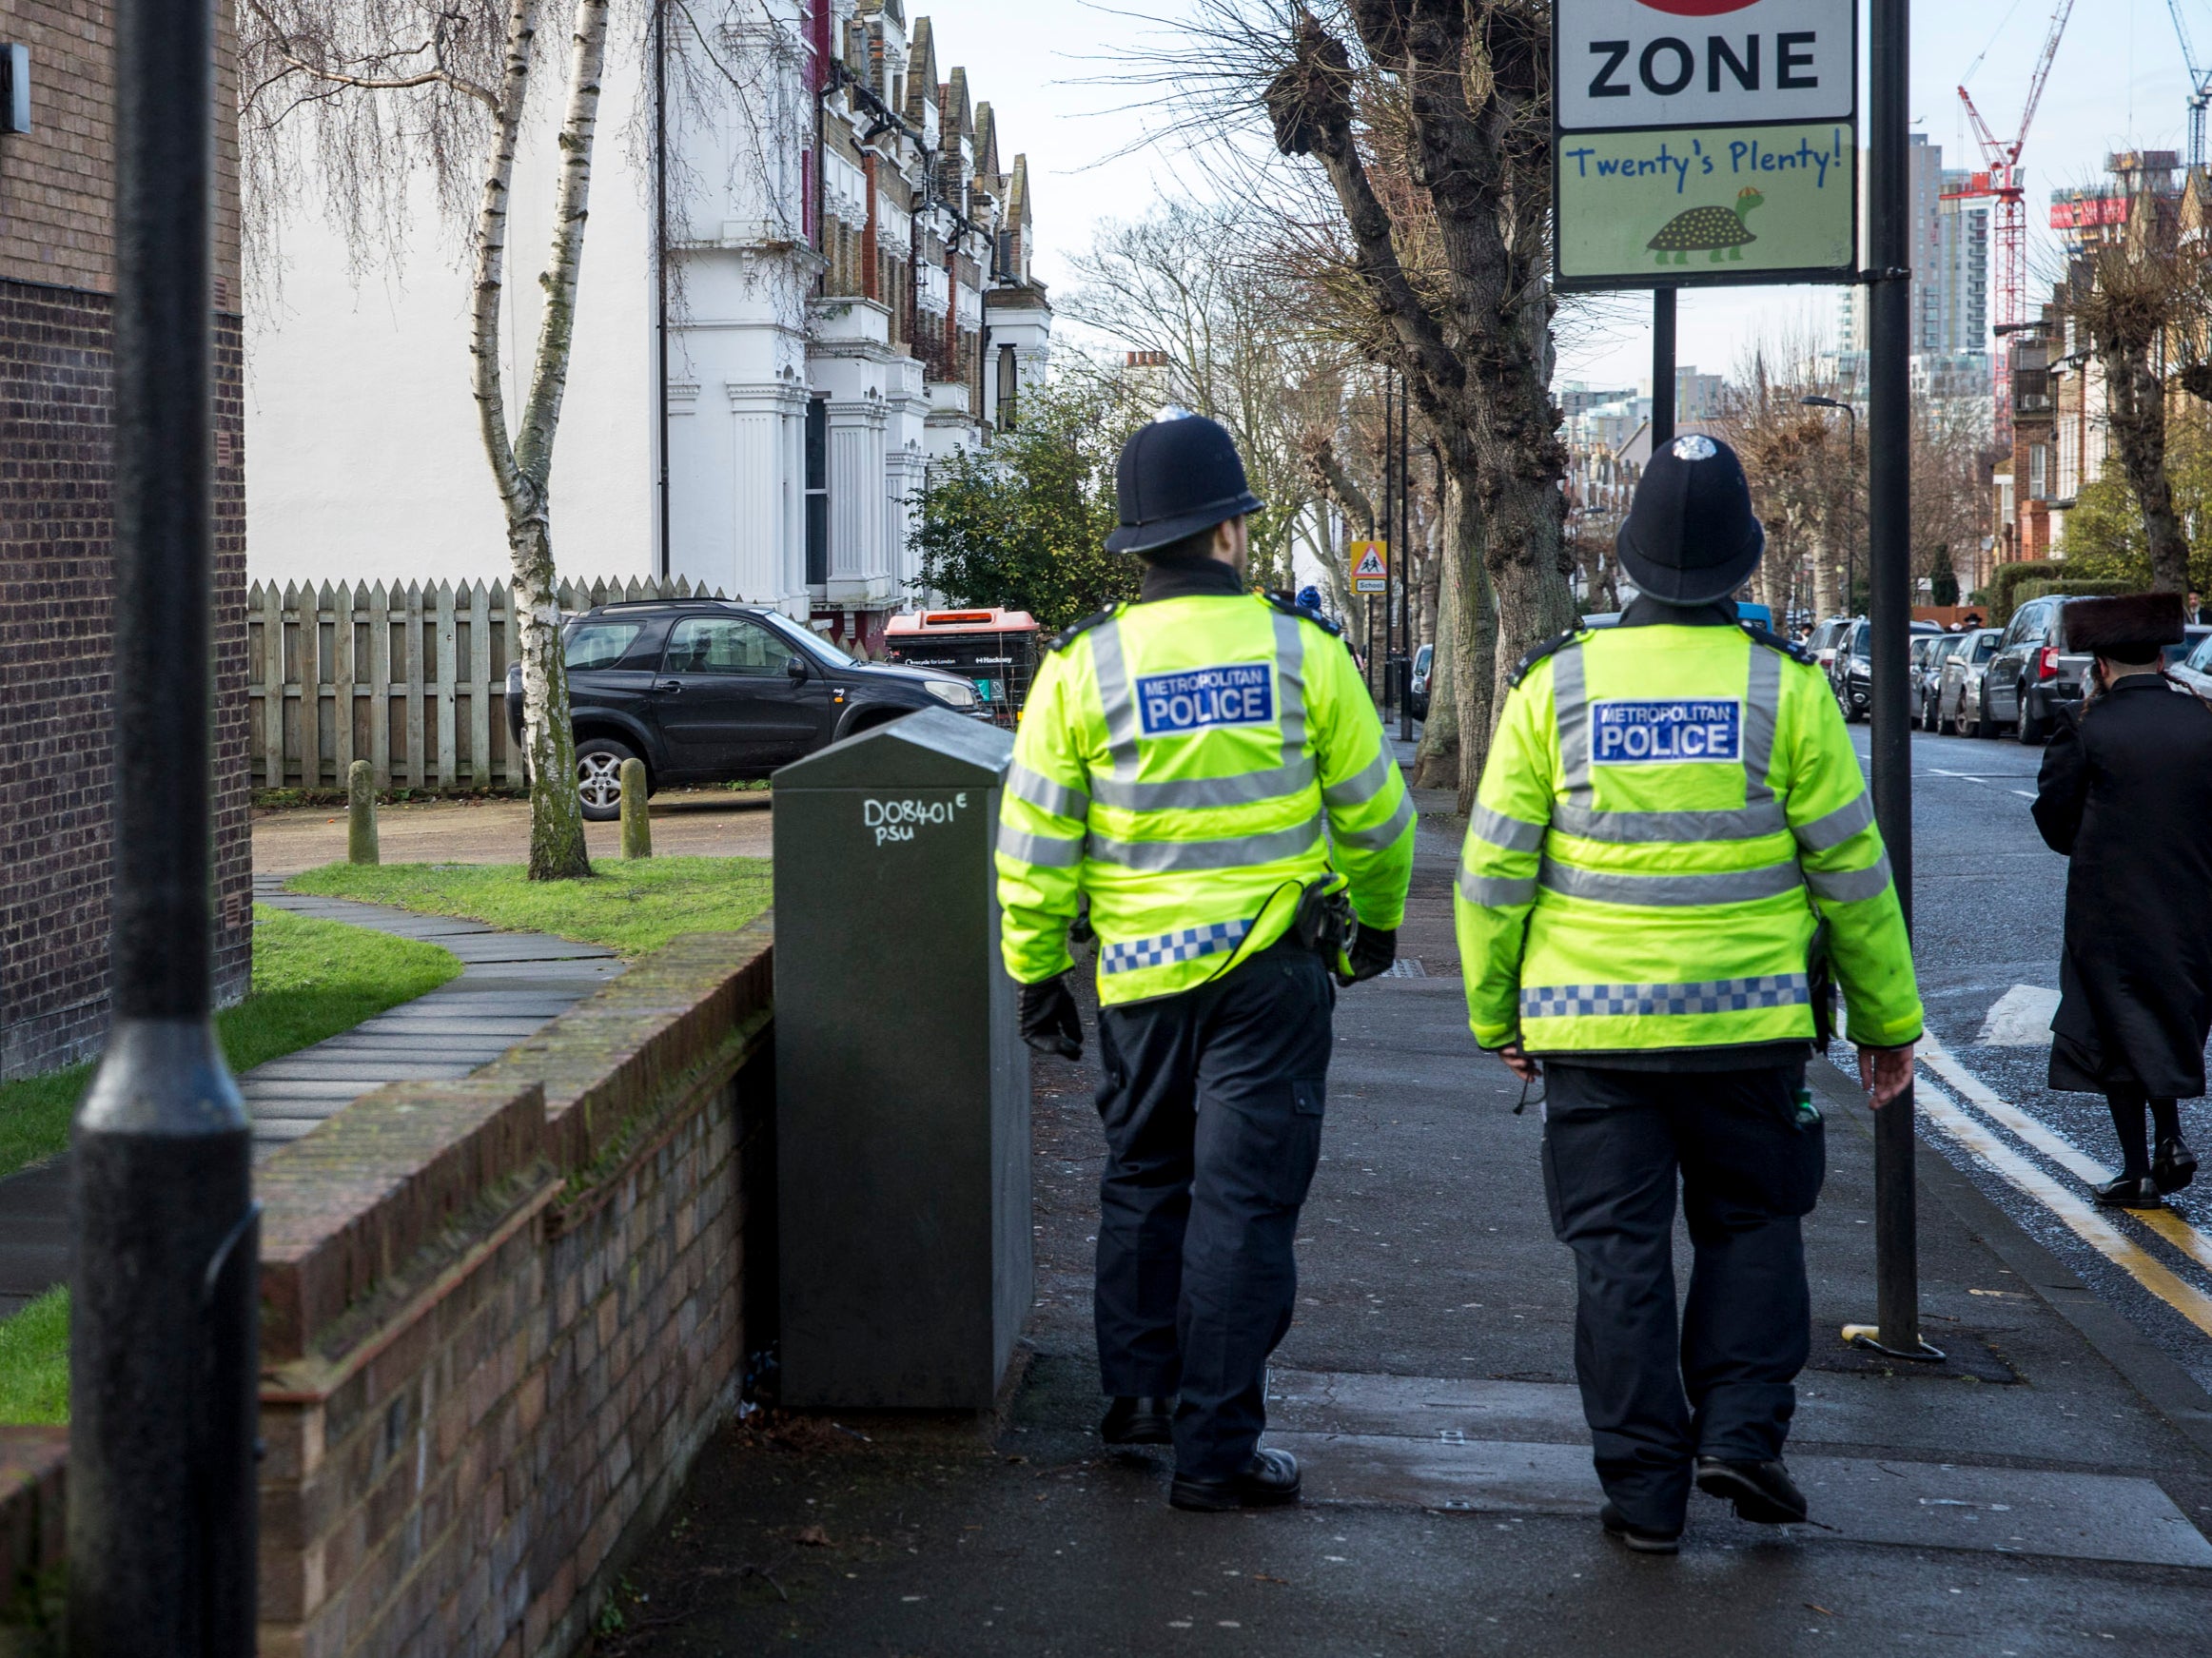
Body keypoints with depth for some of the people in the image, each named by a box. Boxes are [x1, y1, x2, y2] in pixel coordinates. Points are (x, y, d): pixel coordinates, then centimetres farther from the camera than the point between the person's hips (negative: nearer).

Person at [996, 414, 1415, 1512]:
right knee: (1242, 1196, 1)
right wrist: (1377, 922, 22)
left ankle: (1138, 1388, 28)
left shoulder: (1082, 667, -4)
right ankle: (1214, 1448, 3)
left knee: (1144, 1177, 21)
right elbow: (1374, 811, 5)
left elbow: (1034, 843, -1)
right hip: (1273, 969, -2)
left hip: (1140, 972, 2)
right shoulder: (1301, 651, -5)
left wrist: (1036, 971, 10)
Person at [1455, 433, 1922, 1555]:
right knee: (1749, 1227, 17)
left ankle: (1644, 1486, 8)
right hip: (1746, 1024, 0)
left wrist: (1495, 1015, 13)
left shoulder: (1557, 684, -3)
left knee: (1619, 1252, 7)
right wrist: (1888, 1017, 11)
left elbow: (1494, 871, 1)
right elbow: (1851, 870, 0)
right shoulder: (1784, 687, -5)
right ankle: (1741, 1429, 5)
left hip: (1590, 1025, 1)